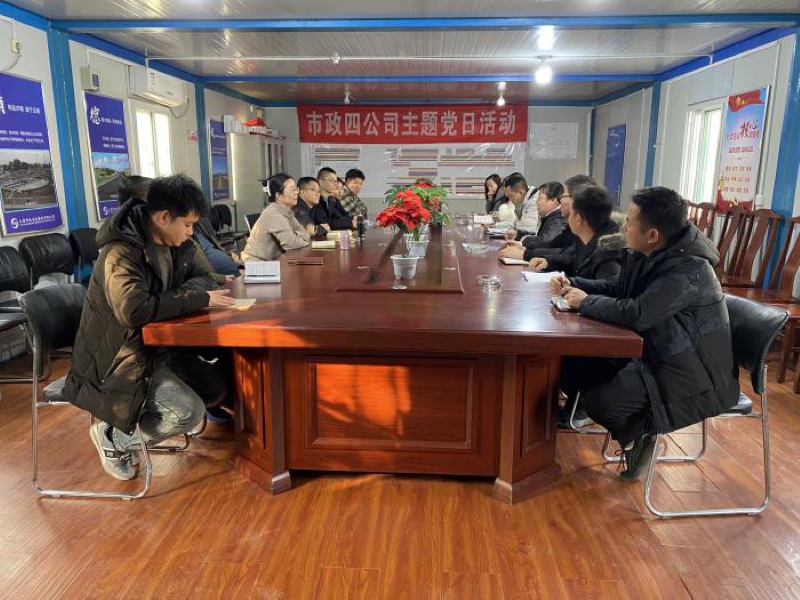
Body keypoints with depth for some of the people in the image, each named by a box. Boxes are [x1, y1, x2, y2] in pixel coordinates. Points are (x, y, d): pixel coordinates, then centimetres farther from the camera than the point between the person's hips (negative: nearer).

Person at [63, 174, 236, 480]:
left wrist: (189, 292, -12)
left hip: (159, 346, 9)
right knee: (187, 412, -22)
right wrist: (198, 299, -29)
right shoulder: (121, 252, -25)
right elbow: (134, 310, -37)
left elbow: (197, 277, 14)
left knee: (216, 390, 4)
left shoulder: (172, 244, 2)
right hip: (121, 358, -9)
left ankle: (137, 423, 17)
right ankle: (113, 437, 4)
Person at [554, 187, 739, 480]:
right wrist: (574, 284, 2)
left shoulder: (689, 268, -28)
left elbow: (637, 314, -37)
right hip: (653, 350, 9)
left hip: (690, 373, -9)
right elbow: (616, 287, 16)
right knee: (572, 362, 2)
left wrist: (586, 302, -21)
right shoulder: (647, 254, 0)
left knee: (602, 401, -27)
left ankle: (639, 434, 7)